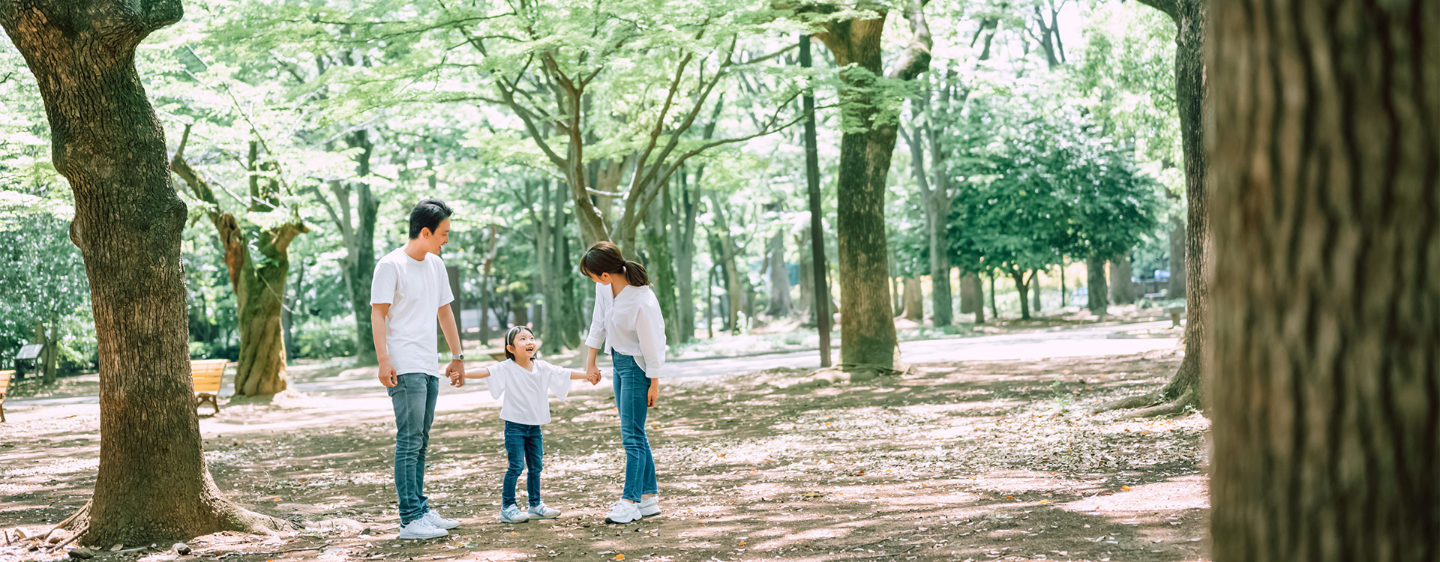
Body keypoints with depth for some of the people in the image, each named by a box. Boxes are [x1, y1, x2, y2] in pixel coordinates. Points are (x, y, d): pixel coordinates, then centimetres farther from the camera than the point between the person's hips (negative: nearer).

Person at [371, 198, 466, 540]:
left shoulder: (435, 265, 16)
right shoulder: (391, 265, -8)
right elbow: (378, 313, -11)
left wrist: (457, 356, 26)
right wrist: (383, 360, -20)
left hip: (429, 368, 8)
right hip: (404, 368, -8)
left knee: (420, 442, 12)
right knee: (409, 442, -10)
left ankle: (420, 510, 17)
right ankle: (410, 519, -11)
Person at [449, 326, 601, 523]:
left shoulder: (542, 368, 4)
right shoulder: (507, 368, -12)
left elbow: (565, 373, 8)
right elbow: (486, 371, -25)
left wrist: (587, 375, 2)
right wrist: (463, 374, -40)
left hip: (534, 425, 5)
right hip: (515, 425, -5)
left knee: (536, 466, 11)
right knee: (516, 466, -9)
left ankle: (535, 505, 23)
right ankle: (507, 507, -1)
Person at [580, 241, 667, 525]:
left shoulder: (643, 302, -30)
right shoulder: (604, 287, -8)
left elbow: (651, 344, -19)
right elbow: (599, 323, 5)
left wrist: (654, 384, -10)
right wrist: (590, 362, 9)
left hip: (637, 365, -8)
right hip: (618, 361, 8)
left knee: (632, 435, -7)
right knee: (634, 434, 12)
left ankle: (630, 502, -2)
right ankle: (649, 497, 20)